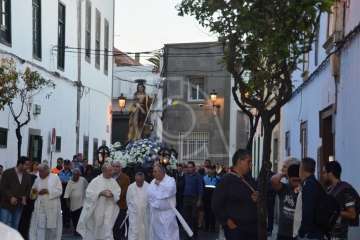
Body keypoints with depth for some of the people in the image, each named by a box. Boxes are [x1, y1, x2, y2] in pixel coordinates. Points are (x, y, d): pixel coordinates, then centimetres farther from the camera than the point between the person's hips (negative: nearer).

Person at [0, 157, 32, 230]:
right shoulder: (7, 173, -6)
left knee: (15, 228, 8)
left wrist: (25, 197, -5)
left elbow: (28, 189, 13)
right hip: (6, 205, -4)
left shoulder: (27, 176, 6)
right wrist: (10, 197, -20)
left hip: (19, 206, 4)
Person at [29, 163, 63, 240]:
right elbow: (34, 192, 12)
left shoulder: (55, 178, -4)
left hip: (52, 208, -3)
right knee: (39, 227, -1)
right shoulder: (37, 179, 8)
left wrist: (47, 191, -19)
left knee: (51, 227, 6)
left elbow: (59, 191, -9)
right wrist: (33, 191, -12)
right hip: (40, 208, 3)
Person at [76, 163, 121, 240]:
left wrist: (112, 194, -18)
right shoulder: (96, 181, -10)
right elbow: (88, 193, -14)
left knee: (108, 231, -4)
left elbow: (118, 194, 2)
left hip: (108, 210, 2)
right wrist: (100, 193, -23)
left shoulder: (113, 182, 2)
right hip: (96, 210, -2)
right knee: (92, 230, 15)